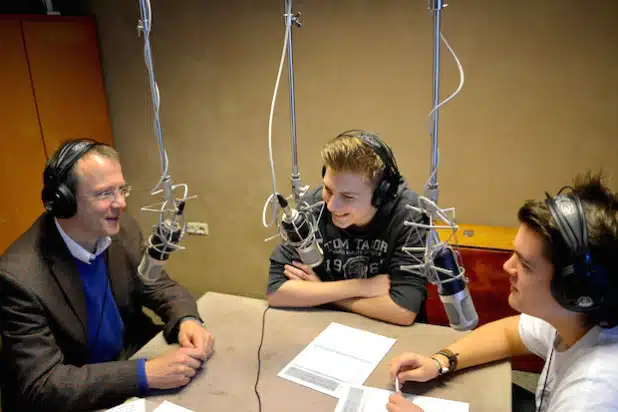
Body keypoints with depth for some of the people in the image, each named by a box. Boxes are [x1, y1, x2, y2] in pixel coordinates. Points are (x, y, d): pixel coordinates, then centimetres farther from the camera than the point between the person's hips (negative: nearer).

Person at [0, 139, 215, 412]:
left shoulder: (123, 229, -10)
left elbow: (159, 286, 2)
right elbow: (41, 386, -25)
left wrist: (187, 320, -19)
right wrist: (146, 373, -33)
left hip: (132, 358, 6)